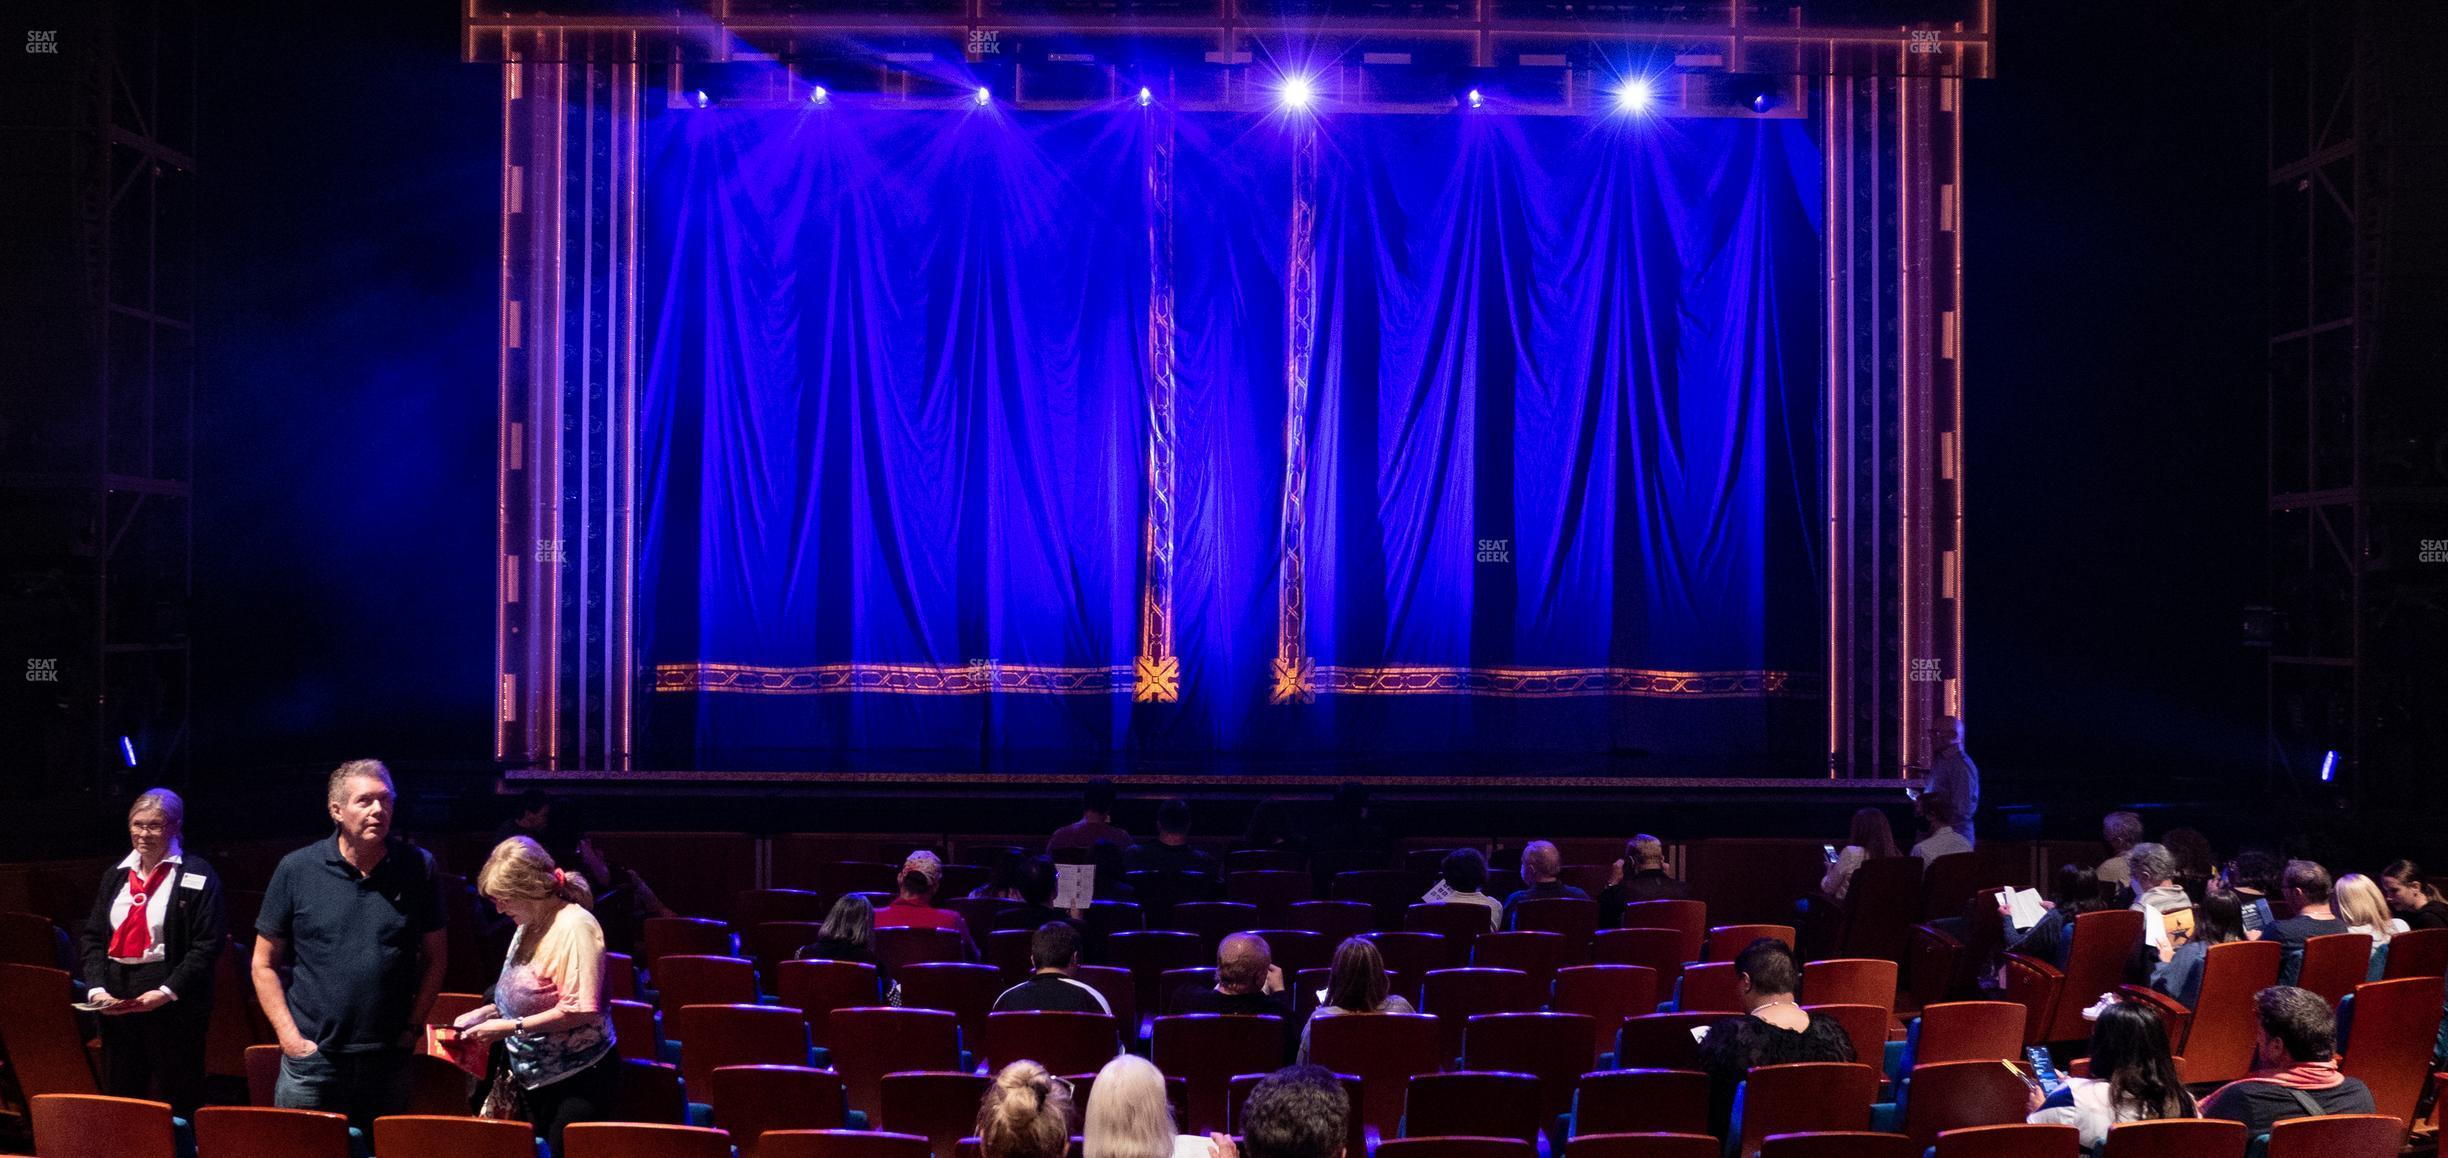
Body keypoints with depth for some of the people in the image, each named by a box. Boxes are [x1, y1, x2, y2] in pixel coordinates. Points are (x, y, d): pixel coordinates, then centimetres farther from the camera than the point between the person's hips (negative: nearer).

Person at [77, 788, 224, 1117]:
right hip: (116, 1004, 6)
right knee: (119, 1100, 11)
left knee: (180, 1103, -1)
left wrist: (168, 991, -19)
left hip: (174, 1006, -6)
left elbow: (207, 946, -11)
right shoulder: (116, 876, 13)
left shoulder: (198, 877, -6)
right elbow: (93, 938, 11)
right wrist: (96, 988, -4)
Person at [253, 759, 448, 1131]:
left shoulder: (419, 868, 0)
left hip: (390, 1063, 1)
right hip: (311, 1062, -1)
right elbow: (265, 964, 3)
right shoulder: (297, 870, -2)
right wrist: (290, 1036, -5)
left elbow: (435, 957, 8)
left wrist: (413, 1026, 1)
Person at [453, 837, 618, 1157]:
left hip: (579, 1080, -8)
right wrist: (485, 1013, 7)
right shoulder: (528, 926, 10)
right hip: (536, 1078, 8)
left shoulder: (575, 927, -18)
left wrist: (509, 1027, -20)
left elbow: (582, 1010, -23)